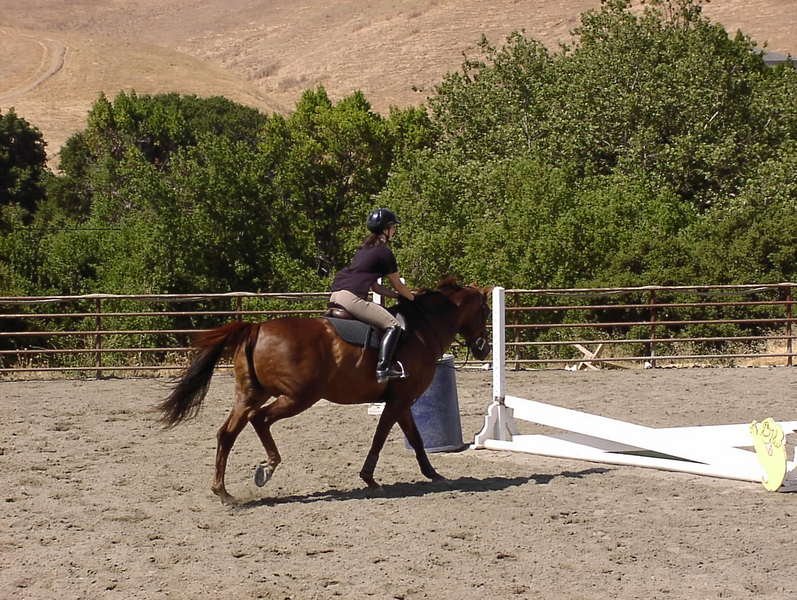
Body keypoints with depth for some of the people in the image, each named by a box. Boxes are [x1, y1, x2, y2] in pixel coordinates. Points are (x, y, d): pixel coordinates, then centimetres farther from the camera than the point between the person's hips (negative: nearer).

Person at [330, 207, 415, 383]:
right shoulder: (384, 252, -2)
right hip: (351, 297, -10)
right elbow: (398, 286, 6)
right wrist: (414, 298, 23)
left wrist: (397, 295, 29)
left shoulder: (365, 248, 25)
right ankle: (383, 368, -20)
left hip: (336, 295, 10)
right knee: (393, 325, -9)